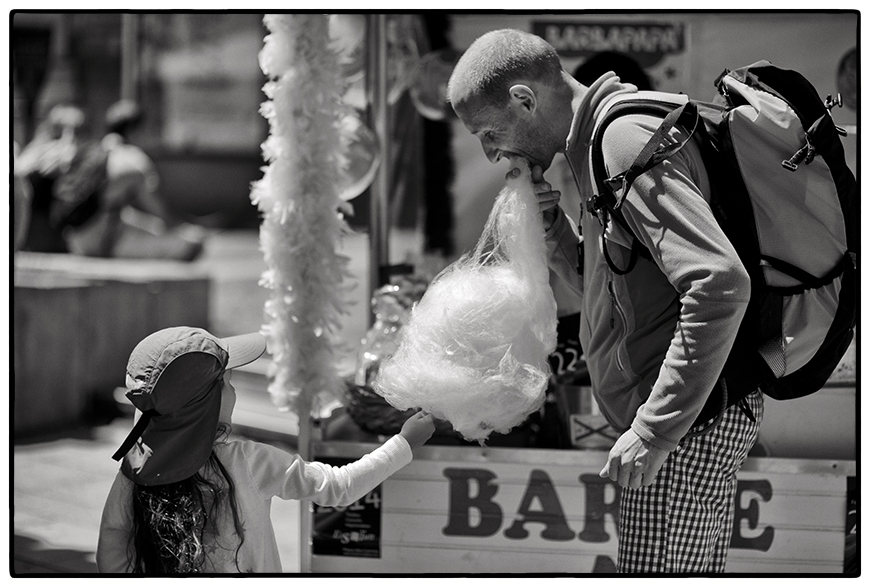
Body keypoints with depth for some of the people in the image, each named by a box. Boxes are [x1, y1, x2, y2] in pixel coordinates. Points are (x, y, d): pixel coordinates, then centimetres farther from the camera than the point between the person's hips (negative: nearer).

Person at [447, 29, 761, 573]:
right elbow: (605, 291, 23)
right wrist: (551, 227, 4)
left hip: (687, 423, -10)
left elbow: (722, 284, -26)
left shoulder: (627, 140, -15)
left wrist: (654, 430, -25)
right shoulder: (606, 137, 17)